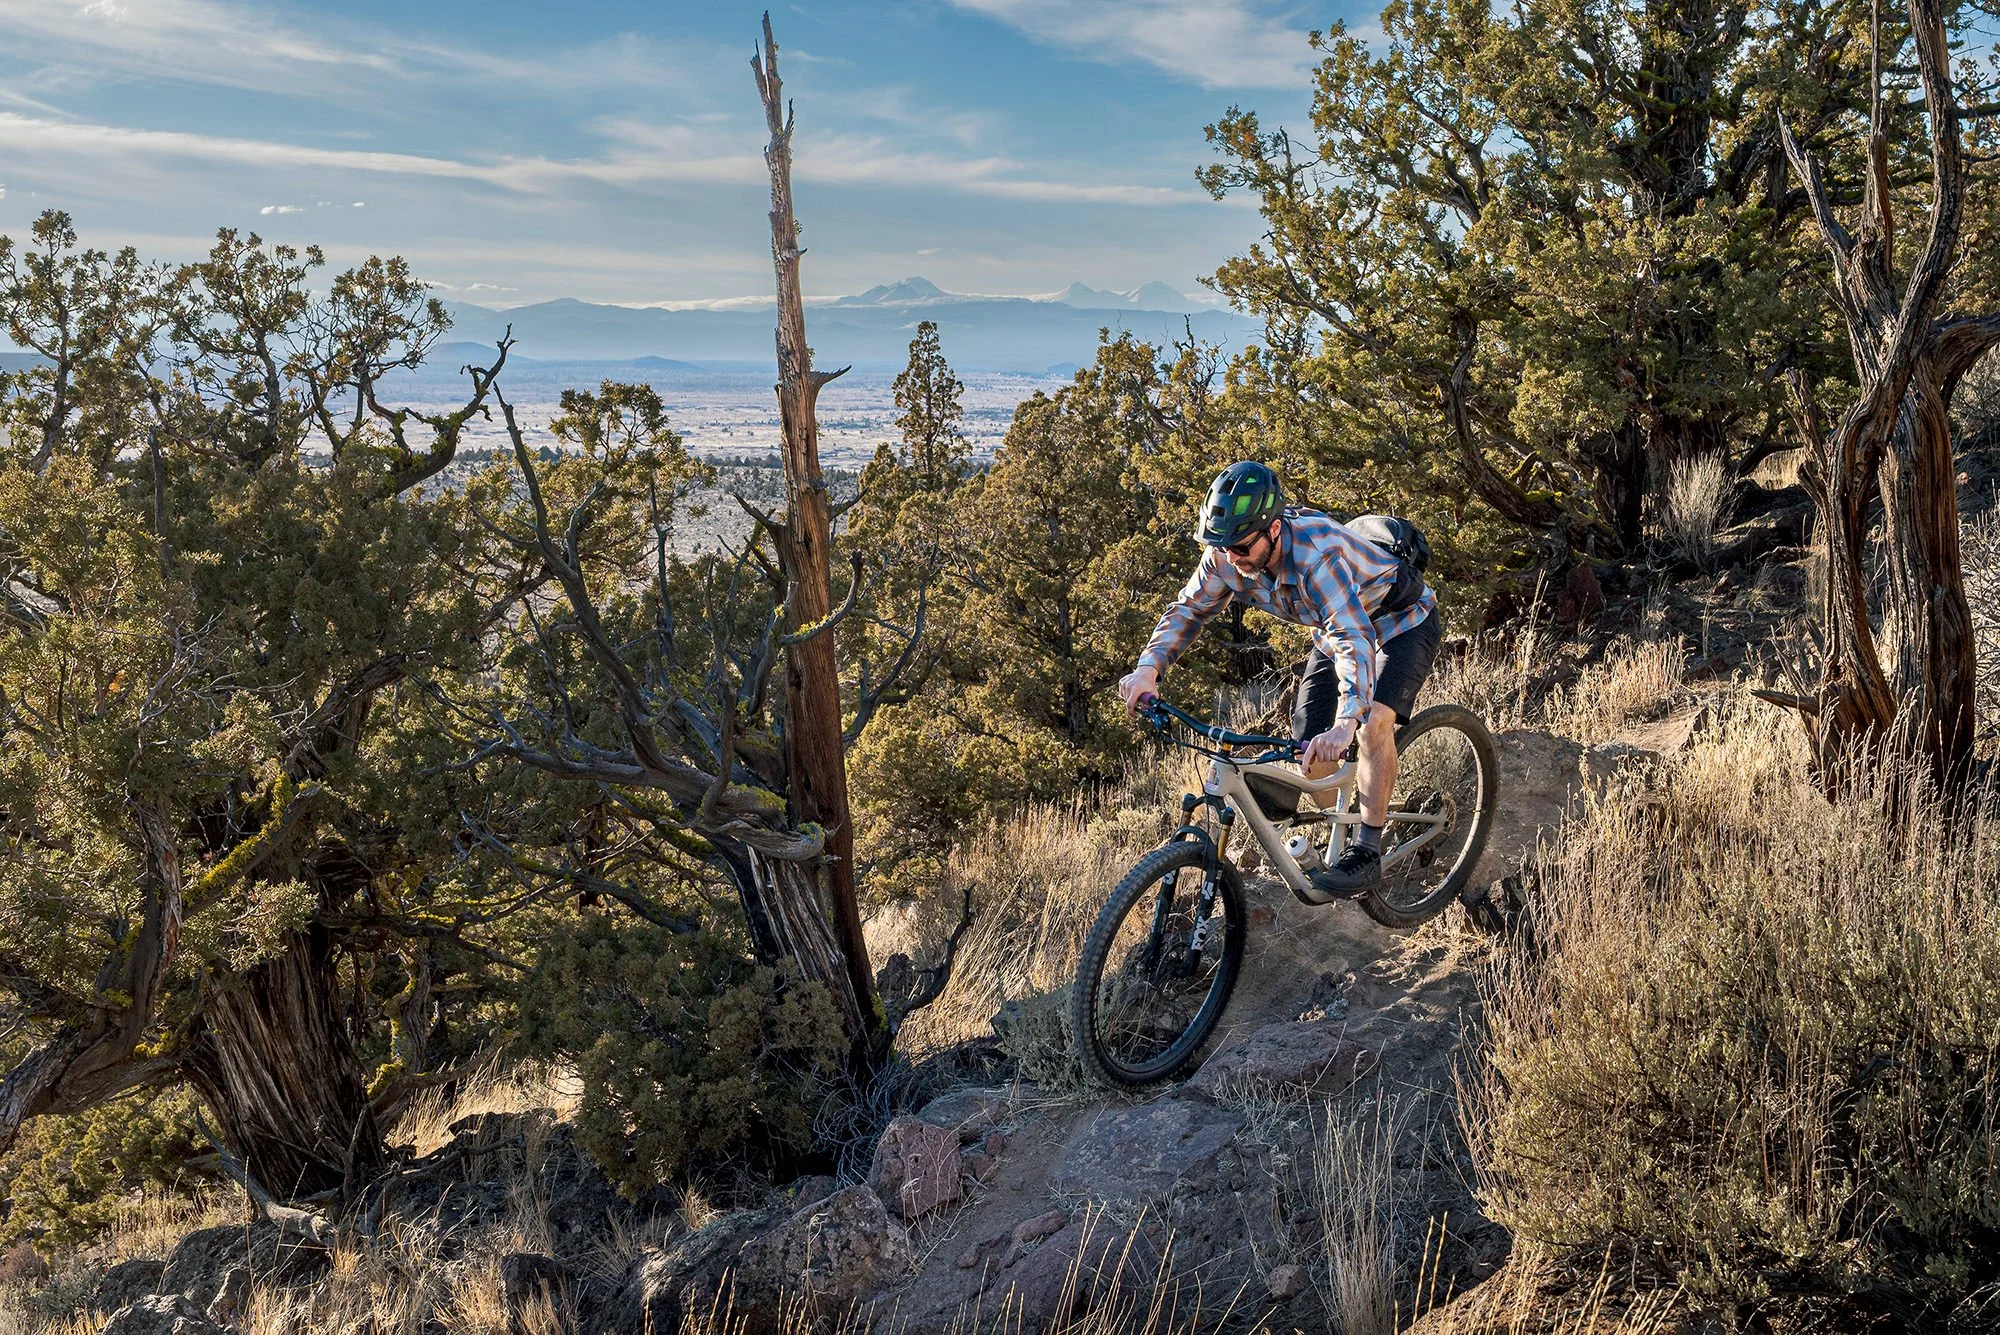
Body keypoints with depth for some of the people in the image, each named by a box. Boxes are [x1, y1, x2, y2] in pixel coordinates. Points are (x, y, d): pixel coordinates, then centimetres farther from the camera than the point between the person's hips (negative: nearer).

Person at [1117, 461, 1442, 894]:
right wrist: (1148, 668, -26)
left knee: (1373, 722, -30)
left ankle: (1366, 854, -21)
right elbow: (1188, 609, -9)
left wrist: (1346, 722, -65)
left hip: (1400, 623, -6)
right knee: (1309, 747, -2)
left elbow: (1354, 639, -51)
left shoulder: (1317, 553, -42)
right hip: (1334, 628, 7)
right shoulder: (1227, 555, -22)